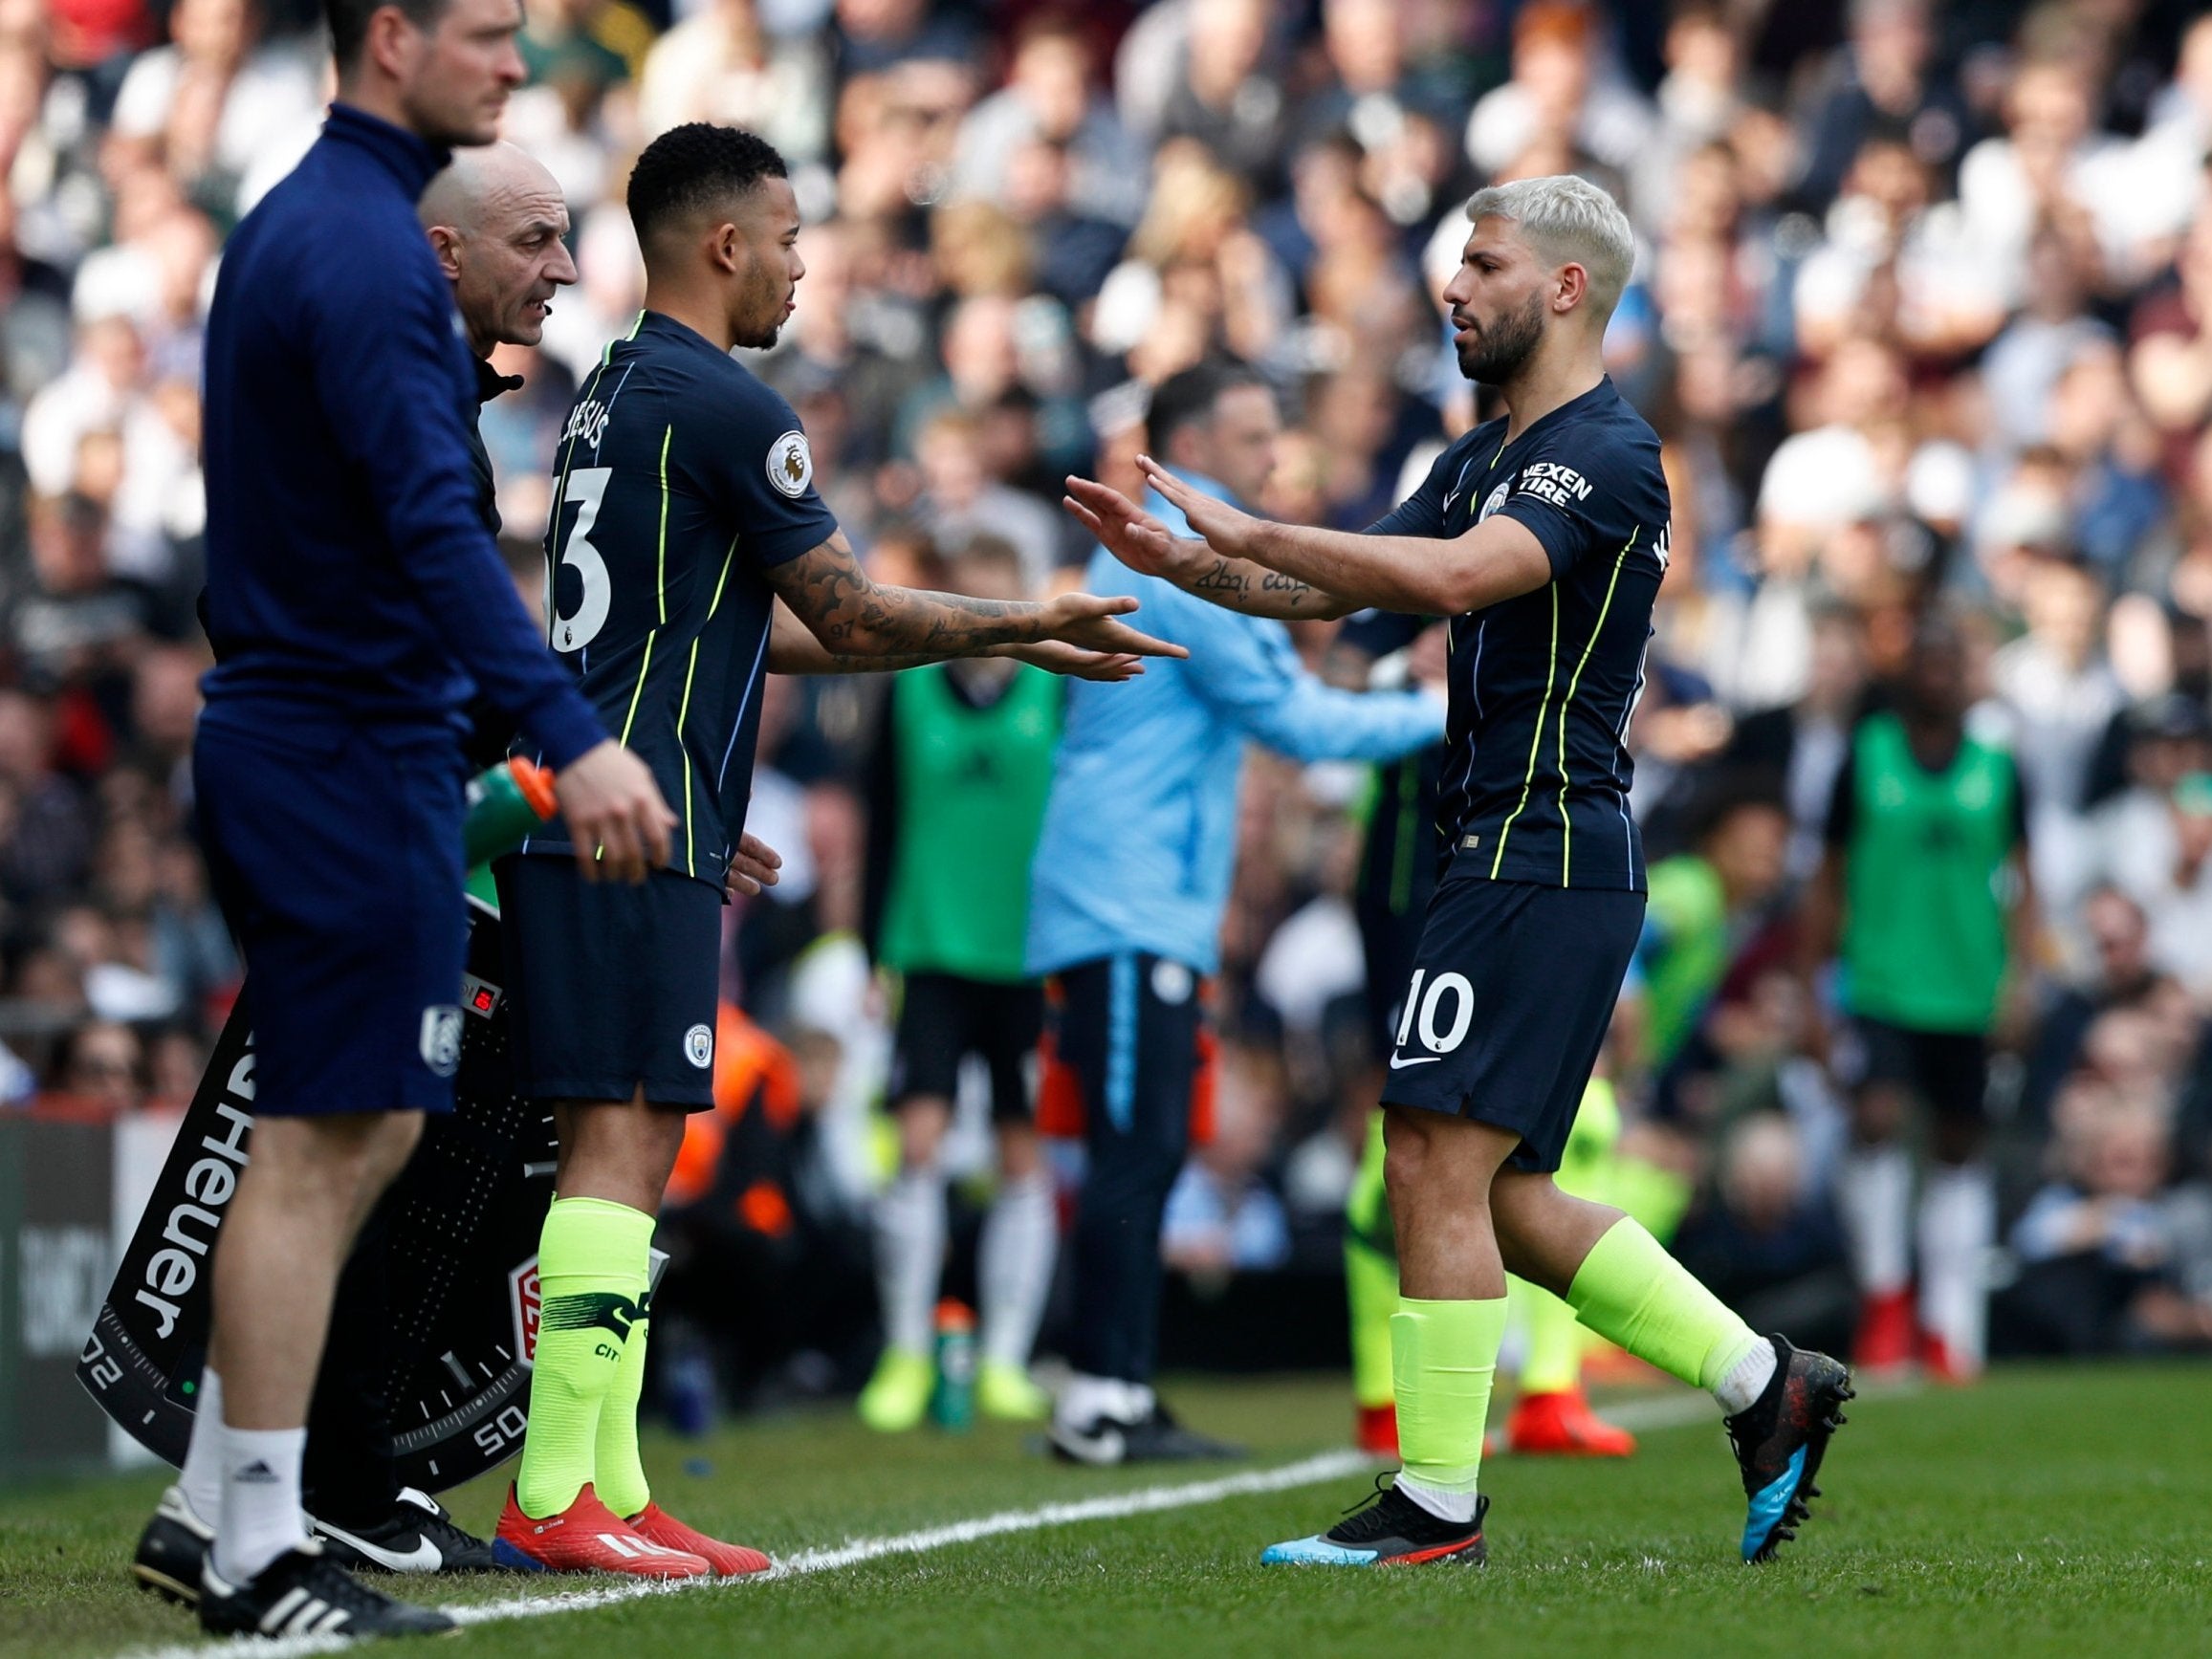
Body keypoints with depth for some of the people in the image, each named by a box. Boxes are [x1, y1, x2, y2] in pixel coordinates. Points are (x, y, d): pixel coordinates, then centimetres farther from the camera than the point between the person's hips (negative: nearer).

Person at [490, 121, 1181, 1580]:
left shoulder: (612, 395, 20)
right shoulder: (723, 406, -10)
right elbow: (855, 618, -8)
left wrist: (995, 636, 32)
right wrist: (1030, 626, 6)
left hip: (582, 818, 10)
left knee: (620, 1150, 9)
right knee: (624, 1144, -11)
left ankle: (610, 1489, 9)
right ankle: (555, 1501, -13)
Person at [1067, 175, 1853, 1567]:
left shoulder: (1606, 456, -13)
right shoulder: (1487, 459, 18)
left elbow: (1454, 575, -29)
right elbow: (1333, 588, 20)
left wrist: (1253, 531, -25)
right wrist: (1179, 558, 5)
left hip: (1546, 860, -10)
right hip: (1515, 860, 10)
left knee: (1440, 1163, -10)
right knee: (1504, 1199, 11)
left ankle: (1438, 1504, -5)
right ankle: (1767, 1386, 17)